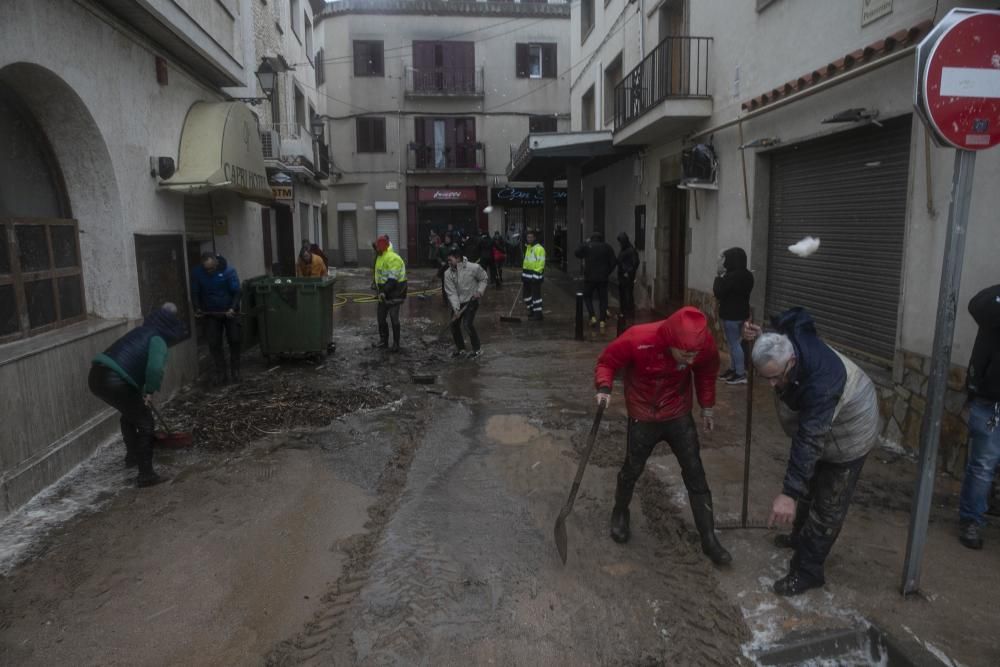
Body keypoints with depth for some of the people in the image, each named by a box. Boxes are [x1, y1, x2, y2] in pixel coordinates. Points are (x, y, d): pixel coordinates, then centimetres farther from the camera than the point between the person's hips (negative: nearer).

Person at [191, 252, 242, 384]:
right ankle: (220, 373, 7)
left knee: (234, 341, 0)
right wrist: (197, 308, -12)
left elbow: (236, 292, -15)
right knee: (214, 343, -1)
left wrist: (233, 308, -28)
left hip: (229, 311, -2)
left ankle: (235, 371, 13)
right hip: (210, 313, 2)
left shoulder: (228, 270, -17)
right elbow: (195, 293, 1)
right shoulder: (197, 273, -9)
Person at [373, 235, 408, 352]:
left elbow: (392, 279, -26)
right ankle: (383, 340, 26)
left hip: (394, 295, -9)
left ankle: (396, 343, 8)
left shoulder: (393, 259, -21)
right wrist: (378, 287, 19)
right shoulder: (380, 257, 11)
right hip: (383, 294, 9)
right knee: (381, 318, 13)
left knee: (394, 319, -3)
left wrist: (384, 292, -29)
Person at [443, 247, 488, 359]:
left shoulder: (474, 268, -18)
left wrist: (480, 291, -13)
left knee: (468, 323, -17)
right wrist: (456, 309, -21)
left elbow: (484, 279, 1)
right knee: (454, 324, 6)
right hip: (457, 302, 4)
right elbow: (451, 293, -13)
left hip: (471, 301, -4)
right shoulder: (448, 273, -11)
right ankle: (460, 348, 27)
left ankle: (477, 349, 0)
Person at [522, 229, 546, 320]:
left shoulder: (539, 248, -14)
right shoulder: (527, 248, 16)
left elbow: (541, 263, -19)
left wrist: (536, 274, -22)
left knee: (536, 295, -7)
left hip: (535, 275, -9)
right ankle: (531, 310, 28)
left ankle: (538, 313, -1)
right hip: (527, 275, 9)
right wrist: (523, 272, 20)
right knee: (527, 294, 15)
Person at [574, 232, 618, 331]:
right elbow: (614, 262, -2)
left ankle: (592, 317, -1)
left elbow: (577, 253, 8)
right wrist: (607, 272, 8)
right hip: (603, 278, 1)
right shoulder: (607, 248, 3)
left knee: (587, 297, 14)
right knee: (603, 299, 9)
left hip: (589, 277, -1)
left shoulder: (587, 246, -3)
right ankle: (602, 320, 6)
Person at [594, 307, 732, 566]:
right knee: (632, 470, 14)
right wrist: (604, 387, -36)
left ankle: (709, 539, 22)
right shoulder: (637, 340, -34)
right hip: (643, 417, -2)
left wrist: (707, 407, 10)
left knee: (695, 475, 5)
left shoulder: (705, 344, -23)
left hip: (680, 416, 2)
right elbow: (607, 361, -16)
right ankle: (620, 513, 45)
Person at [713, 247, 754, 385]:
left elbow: (718, 292, -17)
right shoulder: (748, 275, 7)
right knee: (734, 342, 18)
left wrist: (719, 275, -7)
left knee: (734, 343, -3)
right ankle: (733, 369, 28)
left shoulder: (731, 276, -23)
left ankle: (741, 374, 0)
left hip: (731, 315, -10)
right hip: (742, 313, 10)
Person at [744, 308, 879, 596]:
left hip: (849, 433, -9)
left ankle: (808, 570, 13)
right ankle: (801, 536, 46)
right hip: (818, 423, 9)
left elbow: (810, 441, -49)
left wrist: (789, 493, -52)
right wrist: (759, 336, -15)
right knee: (810, 484, 25)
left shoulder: (820, 382, -46)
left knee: (829, 504, 2)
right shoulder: (787, 341, -24)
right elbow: (796, 318, 2)